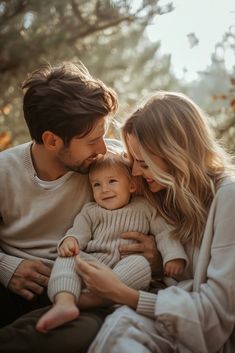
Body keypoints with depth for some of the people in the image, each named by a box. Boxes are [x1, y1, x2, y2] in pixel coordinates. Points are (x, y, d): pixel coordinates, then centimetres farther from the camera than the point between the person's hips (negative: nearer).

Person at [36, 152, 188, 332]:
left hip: (127, 267, -1)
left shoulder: (145, 207, 15)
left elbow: (165, 231, 10)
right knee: (66, 257, -24)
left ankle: (89, 299, -40)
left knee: (141, 263, -34)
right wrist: (70, 240, -15)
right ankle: (64, 302, -48)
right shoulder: (90, 211, 20)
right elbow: (79, 231, 11)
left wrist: (174, 256, -8)